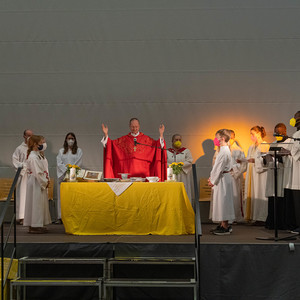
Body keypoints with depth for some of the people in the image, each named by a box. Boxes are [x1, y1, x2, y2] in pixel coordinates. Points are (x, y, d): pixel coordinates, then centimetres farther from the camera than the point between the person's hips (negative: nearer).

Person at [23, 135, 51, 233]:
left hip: (41, 183, 10)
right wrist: (45, 182, -14)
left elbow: (44, 169, 17)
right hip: (36, 183, -10)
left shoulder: (38, 155, 13)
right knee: (36, 203, -5)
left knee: (41, 203, 13)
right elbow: (37, 172, -21)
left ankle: (38, 225, 20)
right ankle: (34, 226, 2)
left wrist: (47, 179, 6)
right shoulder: (33, 157, -18)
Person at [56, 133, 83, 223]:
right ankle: (60, 217, -2)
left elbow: (79, 163, 2)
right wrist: (66, 169, -10)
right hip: (63, 175, 2)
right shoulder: (61, 151, 15)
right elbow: (59, 163, 5)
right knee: (61, 196, -3)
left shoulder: (78, 151, 11)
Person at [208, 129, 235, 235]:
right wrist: (212, 177, 12)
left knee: (223, 201, -5)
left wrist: (213, 181, -13)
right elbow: (217, 166, 17)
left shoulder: (224, 152, -19)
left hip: (222, 179, -10)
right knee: (222, 202, 14)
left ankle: (225, 227, 0)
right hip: (222, 178, 10)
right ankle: (223, 225, 21)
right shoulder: (224, 150, 13)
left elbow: (219, 168, -19)